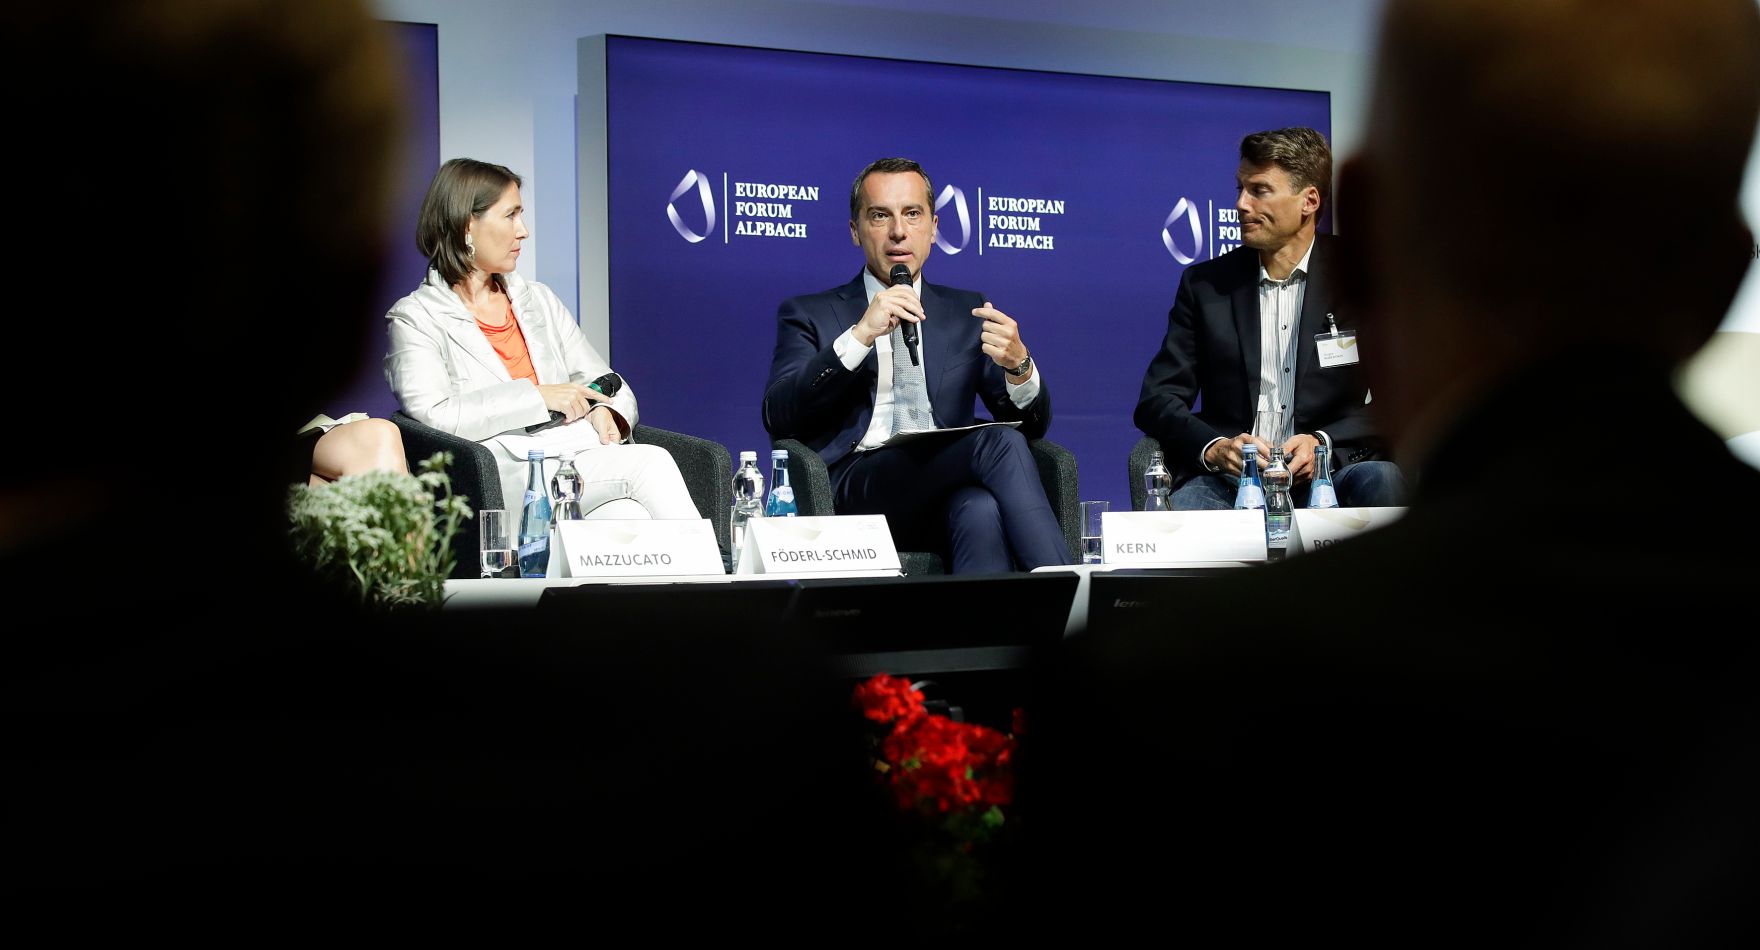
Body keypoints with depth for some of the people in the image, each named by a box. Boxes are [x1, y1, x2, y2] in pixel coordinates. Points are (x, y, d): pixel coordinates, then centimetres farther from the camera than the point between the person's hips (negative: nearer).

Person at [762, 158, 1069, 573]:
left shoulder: (966, 312, 23)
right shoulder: (808, 315, 15)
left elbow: (1031, 425, 14)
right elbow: (777, 417, -3)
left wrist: (1018, 364, -10)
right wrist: (860, 335, -13)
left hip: (948, 490, 3)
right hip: (855, 489, -2)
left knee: (983, 510, -37)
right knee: (997, 441, -30)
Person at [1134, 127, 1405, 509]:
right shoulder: (1205, 284, 12)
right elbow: (1157, 399, 8)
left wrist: (1324, 443, -16)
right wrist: (1214, 448, -13)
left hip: (1325, 474, 0)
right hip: (1226, 481, 0)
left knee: (1382, 478, -34)